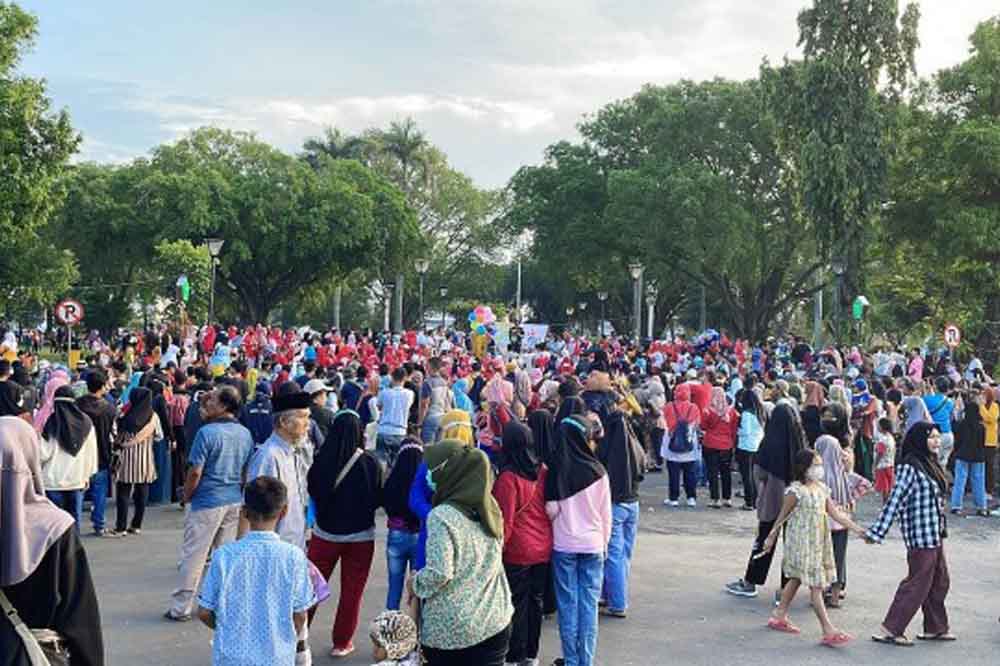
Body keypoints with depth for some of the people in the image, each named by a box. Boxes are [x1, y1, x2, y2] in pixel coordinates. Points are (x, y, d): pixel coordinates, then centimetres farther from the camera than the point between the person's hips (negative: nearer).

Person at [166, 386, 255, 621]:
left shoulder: (207, 432, -15)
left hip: (207, 502, -5)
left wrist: (186, 496, -1)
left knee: (193, 556, 3)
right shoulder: (246, 434, 3)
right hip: (235, 501, 6)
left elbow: (195, 472, -15)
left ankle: (181, 608, 10)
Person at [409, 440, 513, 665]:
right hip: (495, 622, 5)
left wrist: (415, 584, -2)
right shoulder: (490, 507, 5)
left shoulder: (442, 516, -16)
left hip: (450, 630, -5)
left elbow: (439, 573, -21)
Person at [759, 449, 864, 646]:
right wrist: (771, 537, 0)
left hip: (818, 542, 8)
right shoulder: (796, 491, -16)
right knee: (816, 586, -7)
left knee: (797, 579, 18)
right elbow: (783, 516, -7)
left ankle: (779, 617, 31)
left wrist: (856, 528, 0)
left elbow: (835, 513, 7)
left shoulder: (821, 488, 6)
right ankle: (829, 631, -6)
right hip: (802, 543, -8)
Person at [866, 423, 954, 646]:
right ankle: (890, 630, 4)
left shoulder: (931, 464, 10)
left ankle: (936, 627, 30)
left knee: (940, 582, 16)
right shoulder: (910, 467, -17)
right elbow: (895, 500, -21)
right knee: (918, 583, -3)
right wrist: (877, 532, -21)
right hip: (921, 536, -9)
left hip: (935, 535, 9)